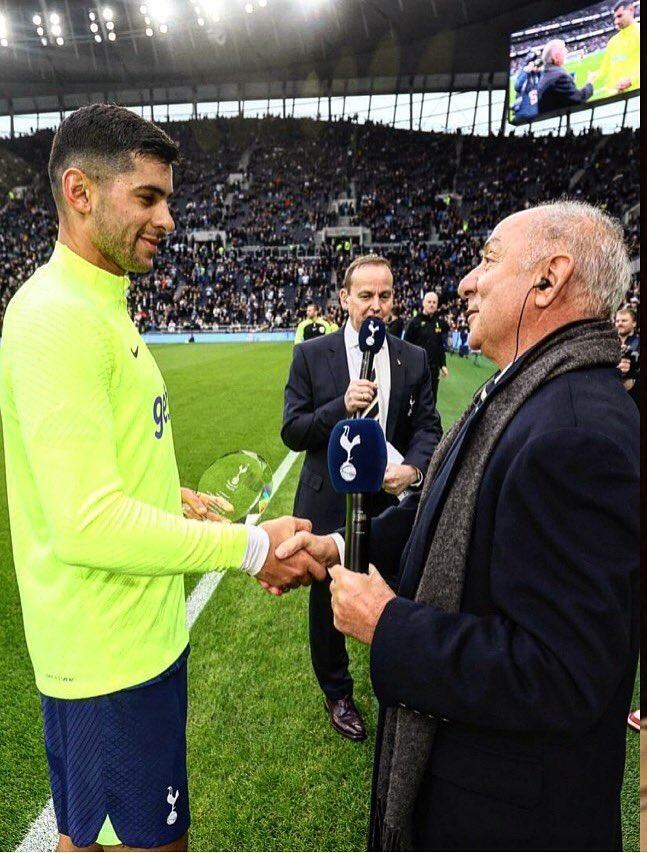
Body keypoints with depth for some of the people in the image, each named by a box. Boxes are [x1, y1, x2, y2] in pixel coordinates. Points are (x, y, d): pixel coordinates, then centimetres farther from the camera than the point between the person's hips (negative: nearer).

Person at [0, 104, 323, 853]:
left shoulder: (93, 305, 10)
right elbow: (86, 524, -28)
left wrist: (169, 500, 11)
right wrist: (250, 547, -23)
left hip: (131, 632, 9)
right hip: (113, 653, -9)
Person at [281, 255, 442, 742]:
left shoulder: (414, 359, 2)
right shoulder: (311, 356, -4)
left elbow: (427, 427, 1)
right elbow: (292, 431, -7)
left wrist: (414, 468, -19)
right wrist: (342, 406, -23)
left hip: (392, 501, 1)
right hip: (329, 503, -1)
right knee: (328, 603, 16)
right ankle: (337, 692, 43)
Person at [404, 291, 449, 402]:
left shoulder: (439, 323, 9)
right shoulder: (415, 321, -6)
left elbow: (441, 347, 15)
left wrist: (443, 365, 10)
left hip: (434, 368, 5)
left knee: (432, 399, 11)